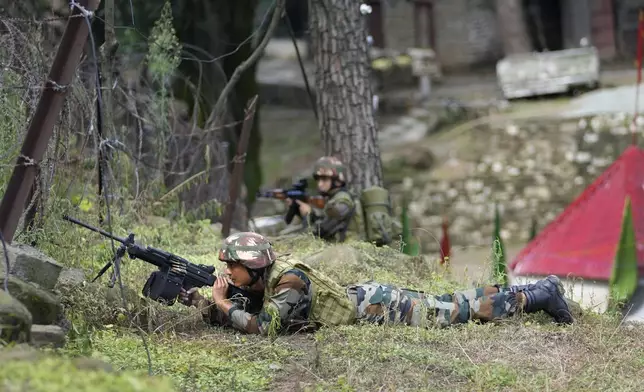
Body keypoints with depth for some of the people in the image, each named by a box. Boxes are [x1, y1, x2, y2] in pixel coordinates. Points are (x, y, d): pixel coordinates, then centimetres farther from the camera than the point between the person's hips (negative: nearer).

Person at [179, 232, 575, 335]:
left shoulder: (288, 281, -26)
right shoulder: (258, 280, 1)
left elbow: (264, 327, -35)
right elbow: (228, 319, 10)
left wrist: (224, 303, -26)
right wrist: (198, 301, -7)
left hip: (374, 308, -8)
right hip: (362, 297, 8)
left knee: (451, 312, -2)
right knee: (446, 306, 16)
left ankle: (541, 293, 6)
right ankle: (527, 292, 25)